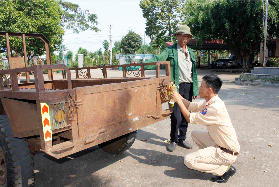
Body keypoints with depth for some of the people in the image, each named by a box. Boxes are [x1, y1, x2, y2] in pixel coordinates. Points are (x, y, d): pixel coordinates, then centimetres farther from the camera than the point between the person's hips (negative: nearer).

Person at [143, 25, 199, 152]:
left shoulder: (191, 52, 17)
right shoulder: (171, 50, 2)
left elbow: (194, 72, 17)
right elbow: (158, 59, -10)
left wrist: (195, 89, 13)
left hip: (189, 87, 5)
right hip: (176, 87, -5)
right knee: (176, 116, -4)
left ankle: (182, 138, 27)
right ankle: (173, 140, 15)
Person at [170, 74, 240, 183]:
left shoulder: (216, 108, -28)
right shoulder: (210, 102, 1)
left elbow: (190, 118, -20)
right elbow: (191, 106, 11)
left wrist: (179, 101, -13)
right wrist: (178, 96, 3)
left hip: (228, 152, -9)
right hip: (218, 142, 9)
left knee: (188, 160, -15)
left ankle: (226, 168, -3)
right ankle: (212, 157, 16)